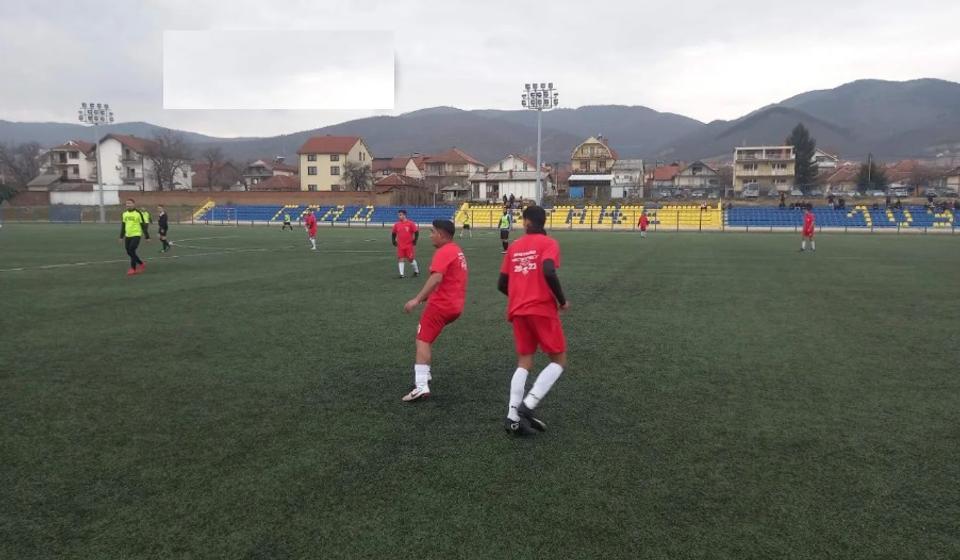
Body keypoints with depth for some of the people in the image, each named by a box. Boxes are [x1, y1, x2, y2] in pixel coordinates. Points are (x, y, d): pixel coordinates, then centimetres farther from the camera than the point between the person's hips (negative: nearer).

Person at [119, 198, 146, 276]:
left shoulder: (138, 213, -7)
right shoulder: (124, 214, 9)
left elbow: (143, 225, -5)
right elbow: (123, 226, 18)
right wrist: (121, 237, 17)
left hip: (136, 235, -6)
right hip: (128, 236, 6)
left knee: (132, 251, -13)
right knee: (129, 252, 7)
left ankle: (133, 269, -3)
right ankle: (141, 264, 25)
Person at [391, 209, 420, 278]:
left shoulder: (410, 223, -8)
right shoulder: (396, 225, 4)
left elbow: (416, 232, -5)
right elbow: (393, 233, 18)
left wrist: (414, 241, -9)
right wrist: (394, 241, 8)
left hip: (409, 245, -4)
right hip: (400, 246, 4)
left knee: (411, 259, 2)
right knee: (400, 259, -2)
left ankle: (416, 271, 23)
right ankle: (401, 274, 2)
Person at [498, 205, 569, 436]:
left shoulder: (514, 246, 12)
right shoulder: (548, 243, -3)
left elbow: (502, 284, 12)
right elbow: (548, 272, -22)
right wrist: (562, 300, -9)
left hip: (517, 311, 5)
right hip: (543, 309, -5)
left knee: (524, 363, 11)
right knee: (559, 360, 7)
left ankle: (513, 417, 0)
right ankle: (527, 406, -8)